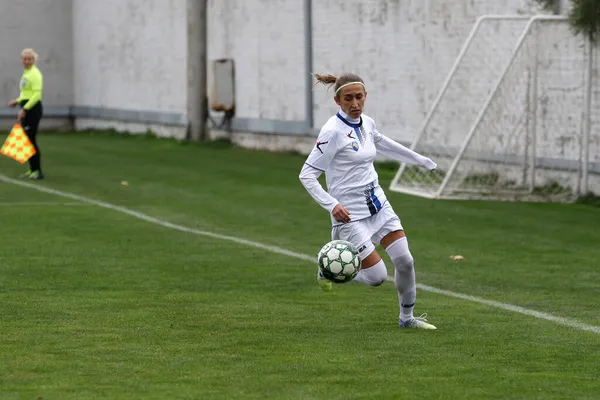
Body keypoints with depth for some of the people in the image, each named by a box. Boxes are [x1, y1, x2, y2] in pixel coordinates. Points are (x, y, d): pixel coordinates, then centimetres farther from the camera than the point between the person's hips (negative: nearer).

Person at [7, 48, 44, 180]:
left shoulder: (35, 74, -12)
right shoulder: (26, 73, 17)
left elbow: (37, 94, -20)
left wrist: (25, 109, -23)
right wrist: (17, 101, 13)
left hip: (33, 108, -10)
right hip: (26, 109, 10)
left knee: (30, 139, -11)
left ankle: (38, 171, -10)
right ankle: (32, 169, 15)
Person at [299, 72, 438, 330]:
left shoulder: (367, 124, 4)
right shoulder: (333, 132, -18)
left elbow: (382, 143, 28)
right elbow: (307, 175, -18)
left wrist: (420, 160, 37)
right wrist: (331, 205, -30)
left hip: (377, 205, 7)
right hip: (350, 214, -7)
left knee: (405, 260, -1)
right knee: (377, 275, -10)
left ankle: (407, 317, 20)